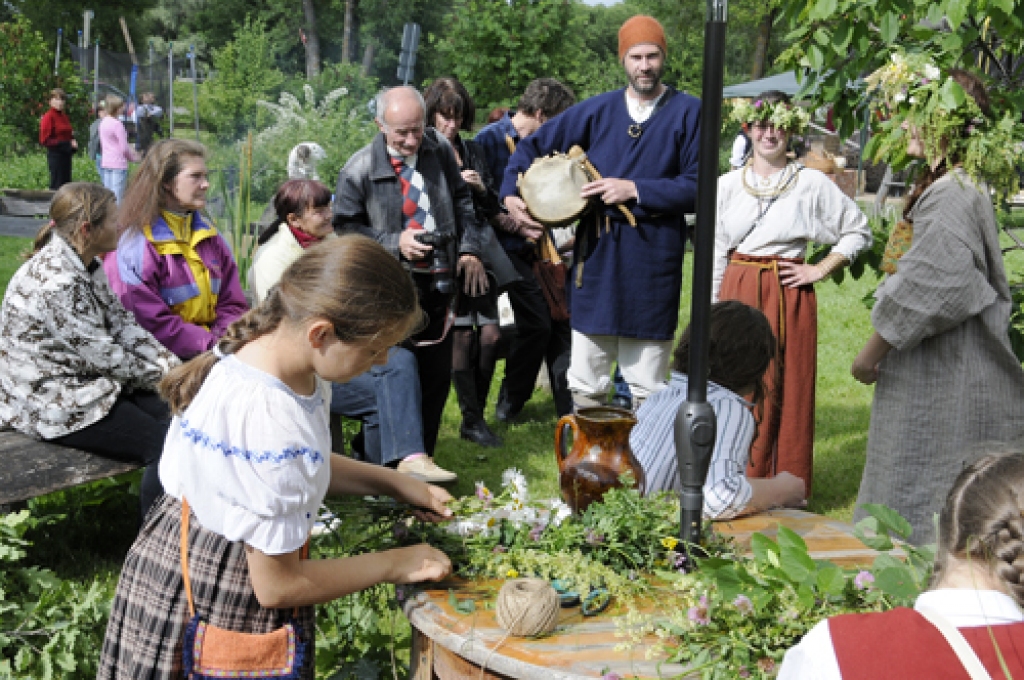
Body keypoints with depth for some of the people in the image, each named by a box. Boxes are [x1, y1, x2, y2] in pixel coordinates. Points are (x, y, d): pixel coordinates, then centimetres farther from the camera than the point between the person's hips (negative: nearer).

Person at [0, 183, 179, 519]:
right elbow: (101, 354, -22)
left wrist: (171, 364, -5)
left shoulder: (88, 265, 4)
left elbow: (122, 324, 6)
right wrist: (157, 376, -8)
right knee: (164, 445, -15)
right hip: (53, 403, -9)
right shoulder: (56, 283, -27)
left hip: (87, 381, 9)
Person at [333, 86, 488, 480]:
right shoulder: (359, 169, -8)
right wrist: (394, 243, -16)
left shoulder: (440, 152, 3)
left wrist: (469, 249, 4)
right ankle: (407, 459, -4)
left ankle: (421, 454, 23)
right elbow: (346, 227, -3)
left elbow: (462, 202, 15)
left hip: (438, 283, 5)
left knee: (437, 373, 10)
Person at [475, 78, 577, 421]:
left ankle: (568, 405, 13)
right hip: (512, 250, -7)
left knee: (559, 319, 4)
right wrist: (518, 227, -17)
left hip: (540, 247, 7)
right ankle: (510, 404, 10)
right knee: (537, 323, -9)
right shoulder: (490, 139, -10)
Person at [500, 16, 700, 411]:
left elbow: (698, 187, -5)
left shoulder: (688, 112, 1)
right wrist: (511, 193, 1)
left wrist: (635, 190, -13)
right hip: (597, 254, 2)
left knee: (647, 386, 6)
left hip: (653, 258, -2)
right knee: (586, 383, 7)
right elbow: (533, 145, 15)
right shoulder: (598, 110, 9)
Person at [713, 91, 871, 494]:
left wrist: (820, 270, -2)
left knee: (788, 393, 2)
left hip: (788, 298, -2)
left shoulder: (812, 184, 0)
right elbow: (714, 254, 9)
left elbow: (859, 232, 8)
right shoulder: (727, 185, 7)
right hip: (738, 296, 2)